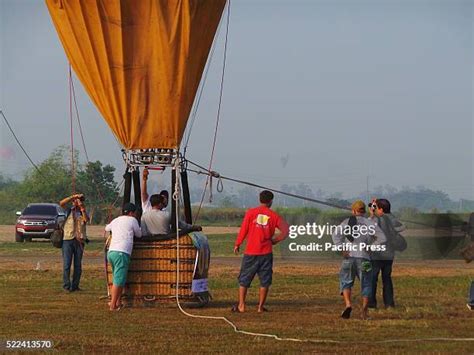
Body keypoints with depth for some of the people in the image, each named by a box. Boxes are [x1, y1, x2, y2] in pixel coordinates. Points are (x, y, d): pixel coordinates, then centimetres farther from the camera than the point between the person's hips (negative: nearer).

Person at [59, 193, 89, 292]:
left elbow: (86, 220, -7)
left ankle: (75, 285, 9)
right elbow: (61, 203, -8)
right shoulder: (68, 210, 11)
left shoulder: (83, 213, 15)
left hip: (79, 241, 2)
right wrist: (73, 196, -13)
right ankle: (66, 286, -5)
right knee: (67, 264, -7)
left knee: (78, 265, 3)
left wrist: (83, 209, -18)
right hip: (68, 239, -2)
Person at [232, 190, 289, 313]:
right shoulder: (274, 215, 2)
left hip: (251, 253, 0)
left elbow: (243, 230, -3)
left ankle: (241, 305, 5)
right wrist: (274, 240, 7)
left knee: (244, 279, 9)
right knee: (265, 281, 9)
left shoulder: (251, 212, -2)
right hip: (266, 253, 0)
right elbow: (285, 231, -5)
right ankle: (261, 306, 6)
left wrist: (237, 244, 7)